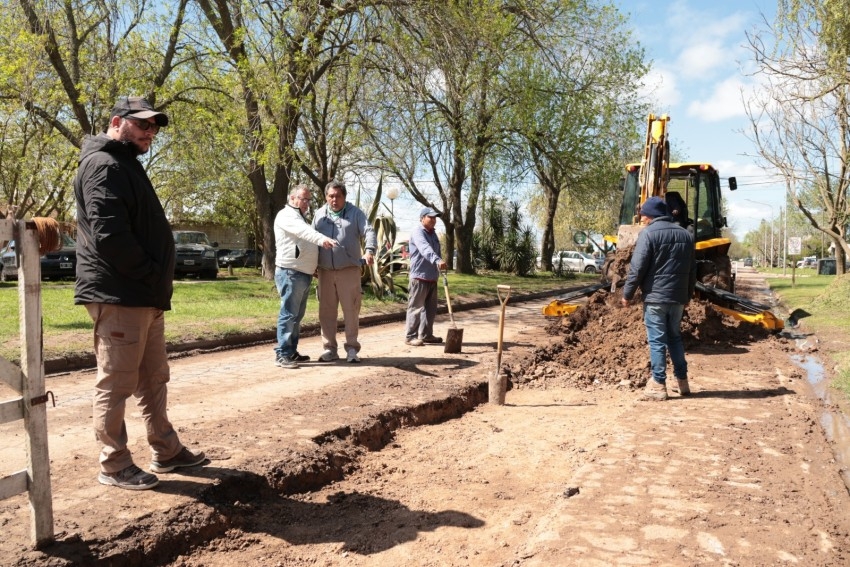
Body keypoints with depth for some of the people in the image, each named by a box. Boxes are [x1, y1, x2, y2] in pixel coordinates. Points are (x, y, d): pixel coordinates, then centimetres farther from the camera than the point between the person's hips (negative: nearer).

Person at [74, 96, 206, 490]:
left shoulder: (126, 165, 22)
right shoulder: (104, 165, -11)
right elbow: (109, 234, -24)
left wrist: (157, 284, 12)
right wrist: (151, 276, -15)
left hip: (144, 296, 11)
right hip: (119, 296, -11)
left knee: (154, 380, 15)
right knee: (115, 385, -1)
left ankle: (167, 452, 26)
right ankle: (115, 467, 10)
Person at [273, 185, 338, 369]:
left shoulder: (300, 218, 24)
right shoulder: (286, 215, -8)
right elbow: (304, 231, -30)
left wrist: (314, 266, 25)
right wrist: (321, 239, -46)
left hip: (304, 274, 10)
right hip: (290, 273, -10)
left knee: (297, 316, 12)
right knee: (288, 314, -10)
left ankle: (291, 351, 18)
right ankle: (282, 354, -8)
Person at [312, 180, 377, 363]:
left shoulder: (355, 213, 3)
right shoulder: (320, 214, 12)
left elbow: (368, 231, -9)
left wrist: (369, 250, -28)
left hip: (349, 270, -3)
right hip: (325, 271, 3)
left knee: (351, 310, 0)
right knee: (326, 311, 6)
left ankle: (352, 348, 8)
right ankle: (329, 348, 15)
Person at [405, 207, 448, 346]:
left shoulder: (433, 233, 17)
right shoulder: (417, 232, -13)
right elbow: (425, 249, -32)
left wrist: (437, 266, 25)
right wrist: (437, 260, -47)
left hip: (432, 277, 9)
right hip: (419, 277, -9)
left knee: (430, 308, 12)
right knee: (416, 307, -5)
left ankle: (426, 335, 20)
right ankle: (410, 336, 1)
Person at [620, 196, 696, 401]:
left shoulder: (649, 233, -9)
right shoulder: (686, 234, 13)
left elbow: (637, 268, -14)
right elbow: (692, 270, 17)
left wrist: (627, 294, -6)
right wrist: (688, 295, 26)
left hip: (655, 296, -7)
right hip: (678, 297, 7)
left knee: (657, 340, -2)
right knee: (675, 337, 18)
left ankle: (658, 385, 0)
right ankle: (682, 380, 22)